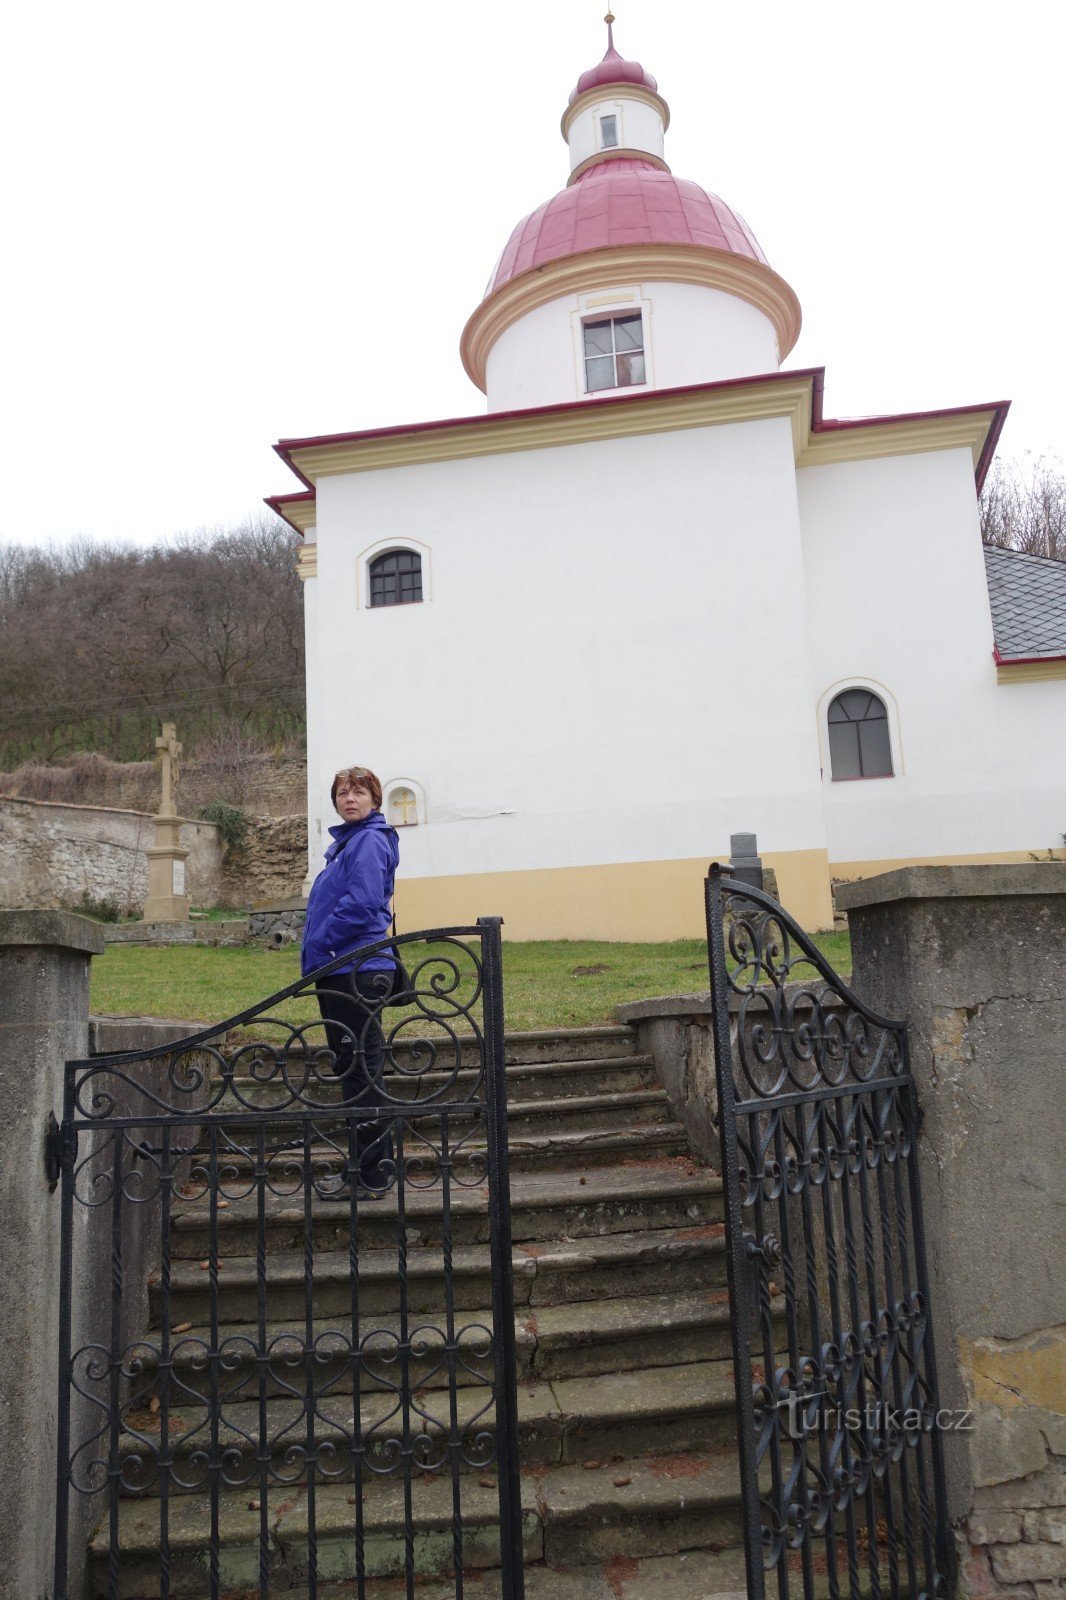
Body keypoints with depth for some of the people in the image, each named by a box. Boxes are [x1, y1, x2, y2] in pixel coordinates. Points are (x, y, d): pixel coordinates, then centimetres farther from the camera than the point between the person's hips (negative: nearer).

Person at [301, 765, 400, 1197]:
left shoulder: (369, 841, -11)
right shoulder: (346, 842, 20)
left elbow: (361, 904, -22)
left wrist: (318, 945, -13)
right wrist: (315, 956, 14)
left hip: (357, 971, -10)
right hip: (340, 971, 10)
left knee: (360, 1070, -5)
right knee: (351, 1069, 15)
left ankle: (371, 1173, 3)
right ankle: (369, 1166, 25)